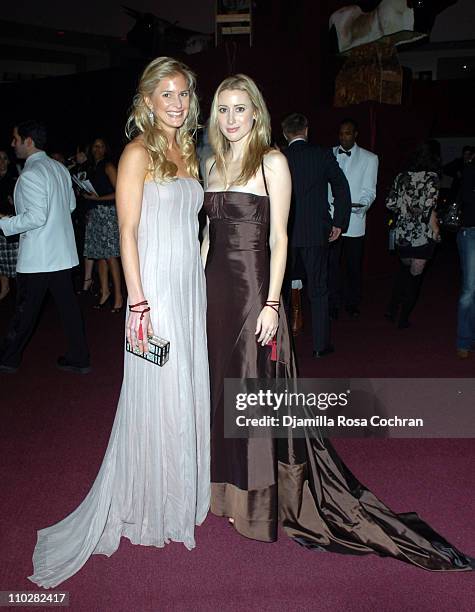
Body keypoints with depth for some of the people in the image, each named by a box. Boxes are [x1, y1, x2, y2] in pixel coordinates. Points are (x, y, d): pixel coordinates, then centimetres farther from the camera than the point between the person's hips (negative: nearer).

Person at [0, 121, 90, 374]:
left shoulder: (30, 175, -16)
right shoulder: (60, 168, 9)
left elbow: (36, 217, -22)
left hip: (37, 256, -7)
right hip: (62, 252, 7)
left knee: (26, 309, 6)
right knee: (68, 304, 9)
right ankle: (79, 358, 15)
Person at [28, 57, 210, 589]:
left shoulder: (187, 151, 15)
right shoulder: (138, 152, -8)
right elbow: (128, 232, -13)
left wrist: (196, 289, 14)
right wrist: (139, 302, -17)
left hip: (191, 287, 7)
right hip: (155, 289, -7)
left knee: (187, 392, 14)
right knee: (155, 398, 2)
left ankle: (181, 492, 33)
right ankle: (147, 507, 22)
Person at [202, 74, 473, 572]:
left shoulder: (271, 162, -5)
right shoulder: (213, 163, 13)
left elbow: (278, 237, -10)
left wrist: (271, 303, -16)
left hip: (252, 287, -6)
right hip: (214, 287, 6)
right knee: (220, 388, 13)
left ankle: (259, 502, 20)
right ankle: (228, 486, 32)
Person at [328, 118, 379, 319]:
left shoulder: (369, 158, 7)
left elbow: (369, 190, 1)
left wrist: (362, 204, -19)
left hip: (355, 221, 0)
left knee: (354, 264, 6)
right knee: (331, 263, -2)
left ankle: (352, 303, 20)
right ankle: (332, 304, 9)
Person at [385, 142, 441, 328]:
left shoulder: (402, 176, 4)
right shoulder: (431, 177, -9)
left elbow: (390, 203, 3)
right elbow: (428, 208, -18)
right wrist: (436, 229, -6)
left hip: (402, 234, 5)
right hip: (423, 235, -5)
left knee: (404, 269, 25)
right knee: (415, 275, 8)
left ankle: (392, 309, 21)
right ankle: (403, 318, 13)